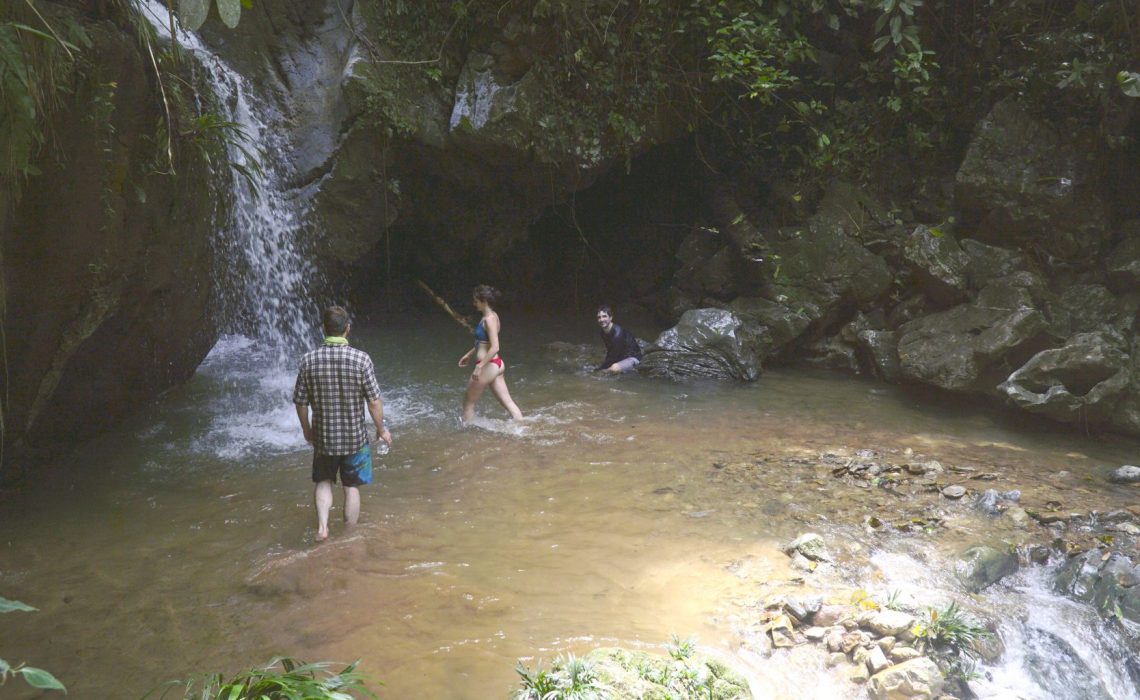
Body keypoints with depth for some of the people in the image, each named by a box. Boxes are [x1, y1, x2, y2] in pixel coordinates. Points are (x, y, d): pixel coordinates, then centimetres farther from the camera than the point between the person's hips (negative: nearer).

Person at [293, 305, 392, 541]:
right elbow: (374, 401, -13)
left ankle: (322, 525, 5)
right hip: (355, 437, -1)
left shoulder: (309, 360, -10)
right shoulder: (361, 359, -16)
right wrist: (382, 429, 2)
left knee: (323, 481, 22)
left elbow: (301, 402, -3)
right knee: (352, 487, 14)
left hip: (323, 436, 1)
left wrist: (306, 429, 14)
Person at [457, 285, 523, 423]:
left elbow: (495, 347, -26)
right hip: (496, 365, 9)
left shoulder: (489, 319, -19)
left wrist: (479, 366, -24)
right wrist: (469, 354, 28)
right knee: (507, 402, 8)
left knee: (468, 402, 8)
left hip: (488, 366, -9)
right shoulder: (491, 316, 10)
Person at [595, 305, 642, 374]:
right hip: (621, 357, 9)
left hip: (632, 357, -9)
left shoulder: (617, 333, -28)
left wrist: (601, 369, -18)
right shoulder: (603, 333, -1)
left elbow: (614, 355, -25)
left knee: (615, 368, -36)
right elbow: (609, 352, 9)